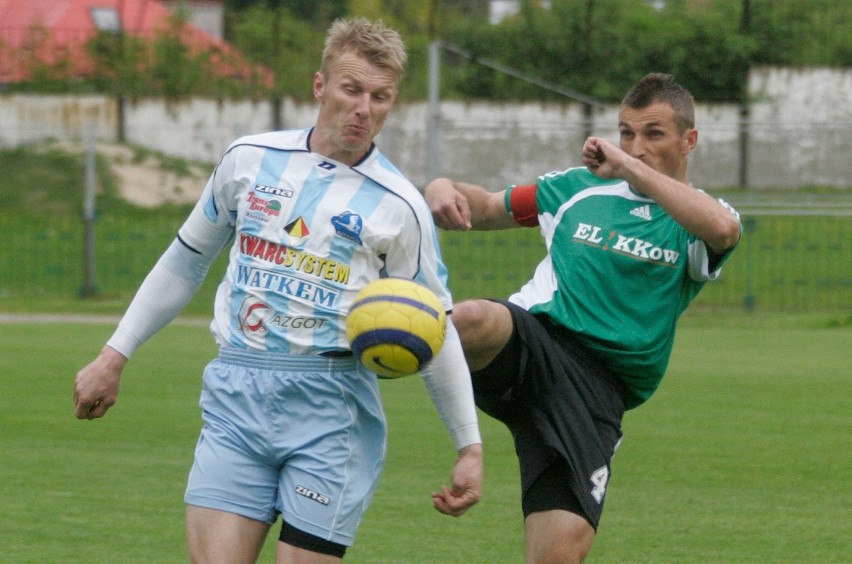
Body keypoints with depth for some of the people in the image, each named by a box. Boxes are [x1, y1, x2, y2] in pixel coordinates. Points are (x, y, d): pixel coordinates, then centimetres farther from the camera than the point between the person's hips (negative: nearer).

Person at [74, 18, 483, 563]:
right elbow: (185, 262, 20)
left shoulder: (399, 206, 1)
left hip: (330, 408, -2)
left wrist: (470, 446, 3)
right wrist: (115, 356, 21)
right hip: (235, 396, 2)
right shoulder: (250, 159, 8)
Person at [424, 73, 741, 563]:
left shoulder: (694, 220, 9)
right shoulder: (579, 189, 19)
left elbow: (723, 228, -17)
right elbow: (485, 207, 27)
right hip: (530, 342, 1)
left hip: (597, 388, -1)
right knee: (474, 320, -39)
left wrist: (630, 168, -14)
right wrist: (446, 190, 2)